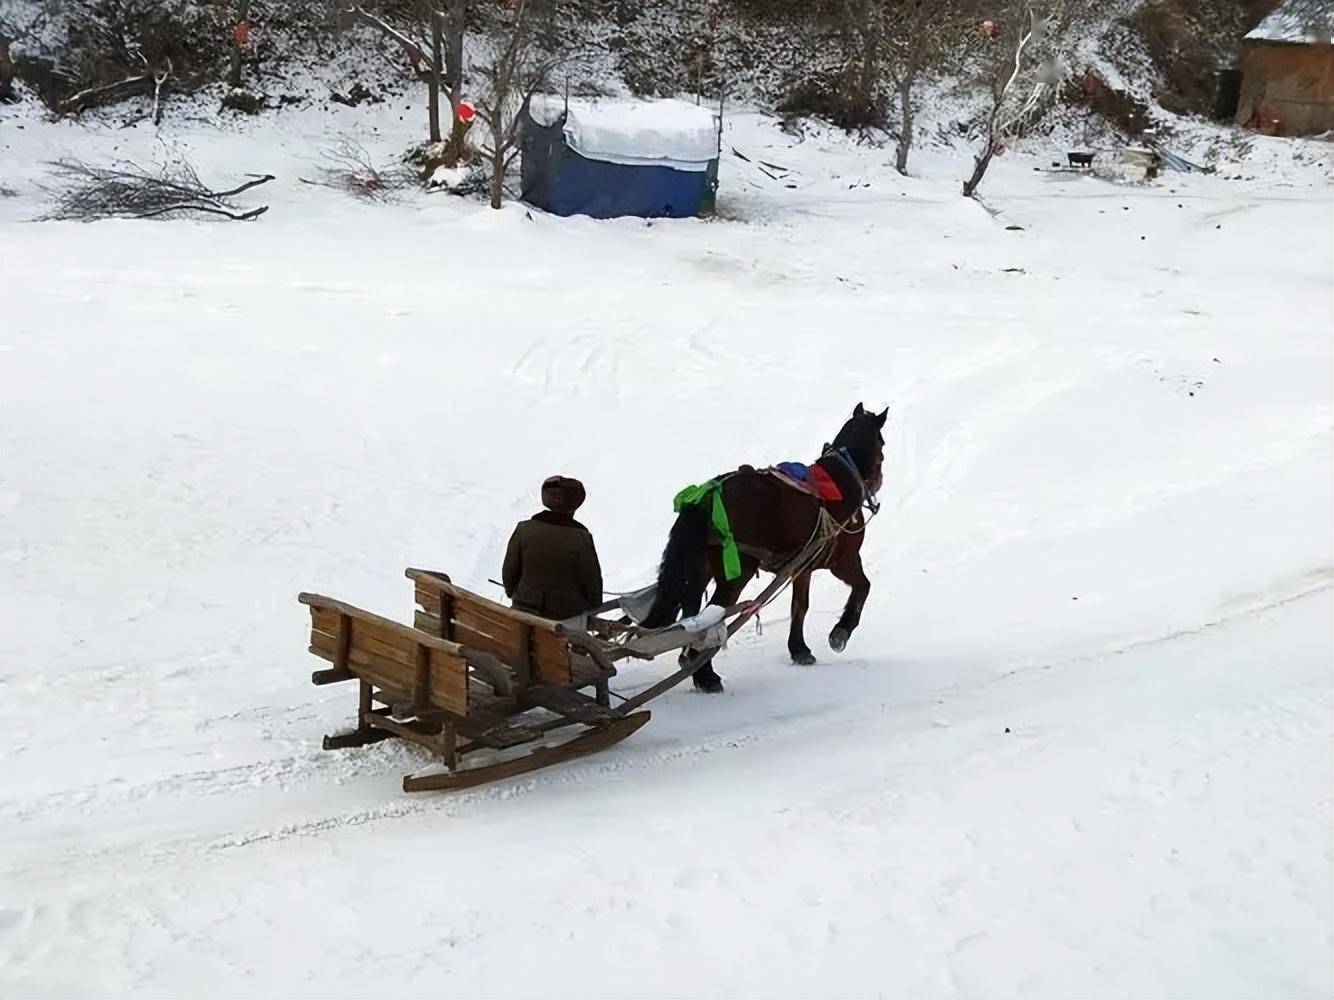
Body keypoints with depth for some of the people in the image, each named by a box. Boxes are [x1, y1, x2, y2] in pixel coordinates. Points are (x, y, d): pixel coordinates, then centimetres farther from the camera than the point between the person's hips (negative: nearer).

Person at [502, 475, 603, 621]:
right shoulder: (581, 539, -18)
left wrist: (513, 593, 19)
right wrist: (594, 606, 11)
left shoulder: (524, 530, -10)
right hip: (568, 613, -3)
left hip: (527, 609, 4)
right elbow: (591, 582, -8)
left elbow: (509, 571, -1)